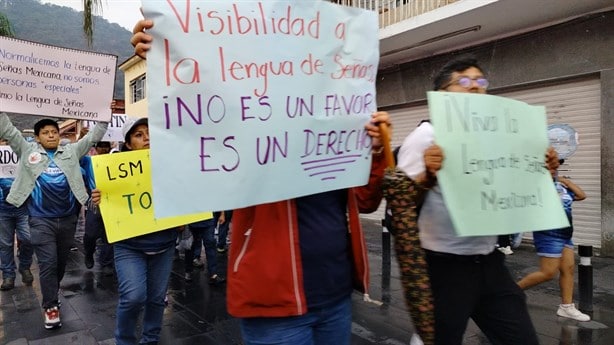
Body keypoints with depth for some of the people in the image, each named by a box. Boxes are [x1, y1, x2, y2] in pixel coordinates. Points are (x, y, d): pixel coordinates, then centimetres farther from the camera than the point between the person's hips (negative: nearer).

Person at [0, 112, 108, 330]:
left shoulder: (71, 152, 9)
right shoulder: (28, 151, 5)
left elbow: (93, 137, 9)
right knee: (48, 264, -3)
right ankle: (51, 306, 8)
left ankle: (51, 293, 37)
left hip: (67, 218, 3)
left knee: (61, 262, 15)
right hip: (41, 220, -2)